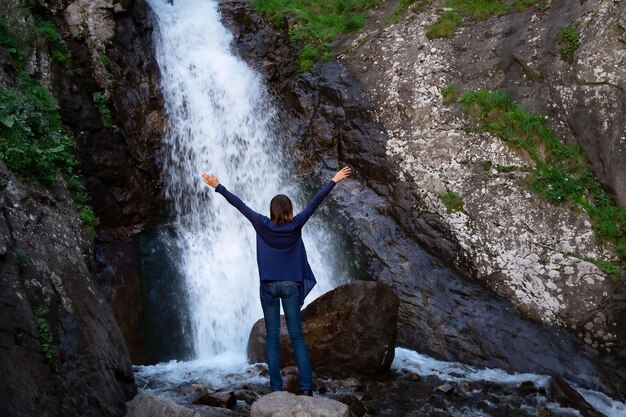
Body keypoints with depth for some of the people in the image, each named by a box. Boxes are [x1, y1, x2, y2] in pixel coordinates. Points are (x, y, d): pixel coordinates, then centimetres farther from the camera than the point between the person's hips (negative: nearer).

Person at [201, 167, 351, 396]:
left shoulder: (262, 225, -6)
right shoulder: (296, 225, -6)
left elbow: (239, 204, -1)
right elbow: (315, 202, -1)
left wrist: (218, 186, 6)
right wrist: (334, 181, 6)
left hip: (268, 286, 0)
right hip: (290, 286, 0)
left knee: (272, 338, 4)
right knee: (297, 337, 4)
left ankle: (276, 388, 3)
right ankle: (306, 387, -1)